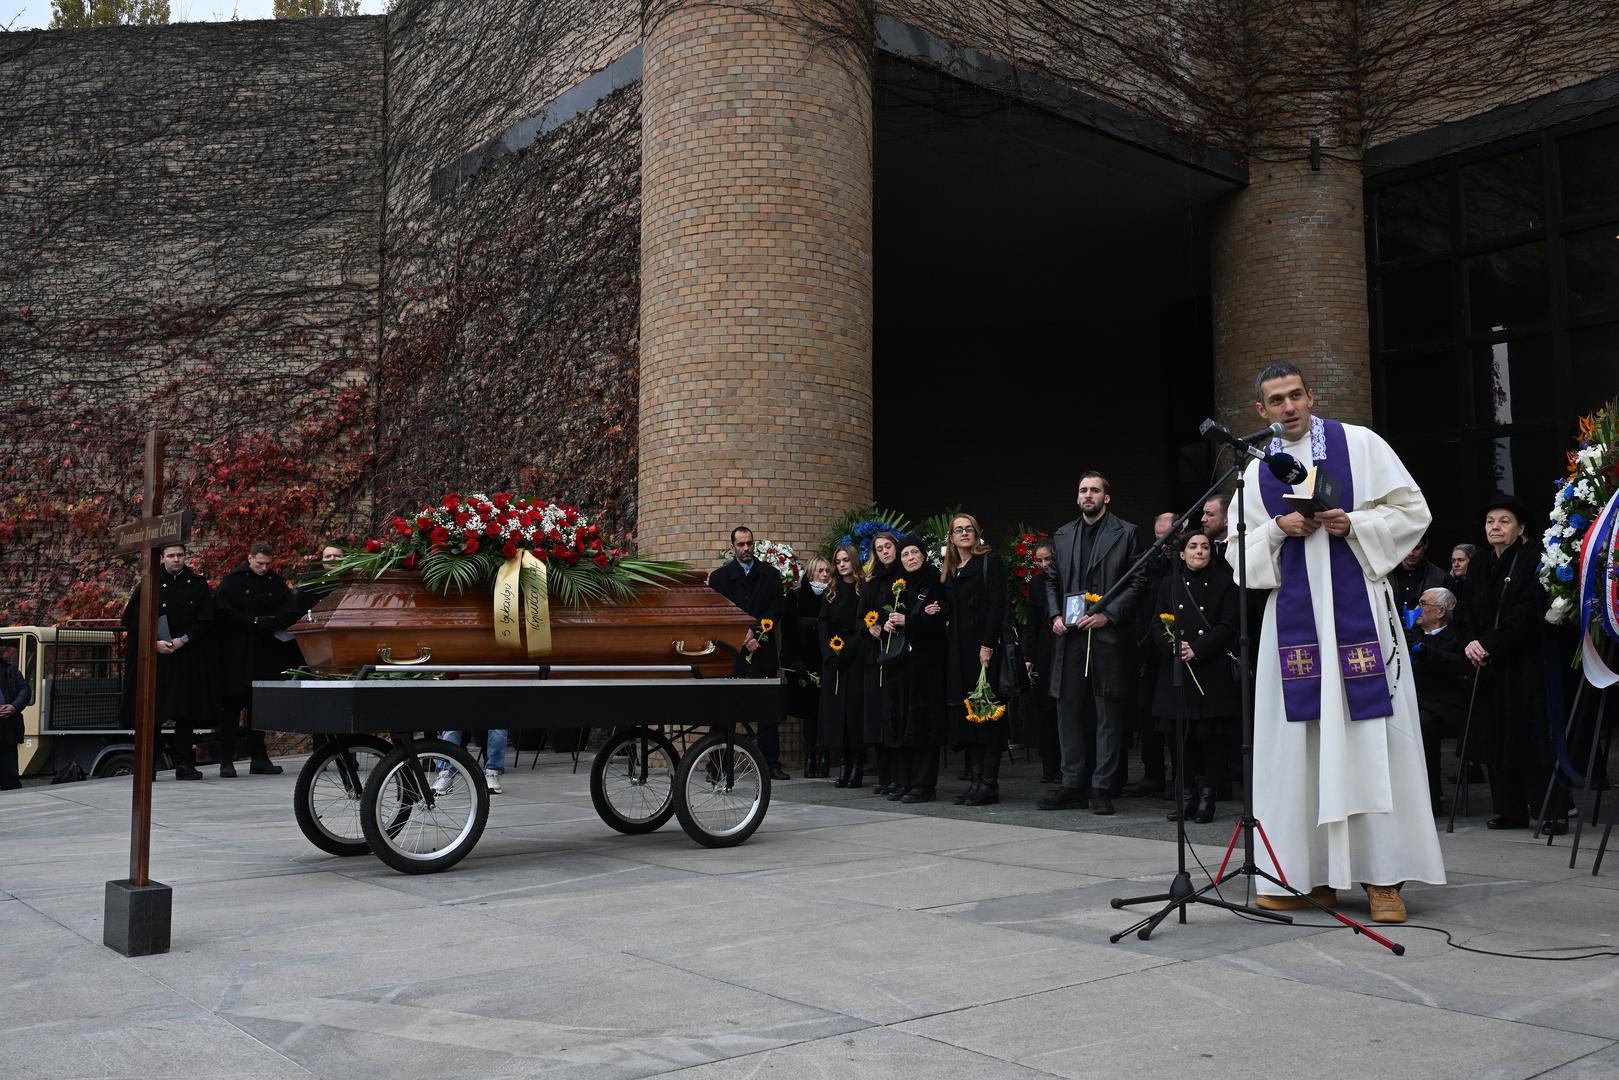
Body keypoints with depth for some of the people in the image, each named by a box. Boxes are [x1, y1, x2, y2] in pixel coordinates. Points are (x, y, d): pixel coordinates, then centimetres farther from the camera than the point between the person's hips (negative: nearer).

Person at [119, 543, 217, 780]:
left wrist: (183, 640, -10)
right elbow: (134, 621, 0)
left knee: (185, 713, 1)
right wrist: (155, 643, -13)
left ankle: (184, 763, 5)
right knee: (152, 711, -2)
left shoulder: (198, 584, 7)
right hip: (154, 655, -1)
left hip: (187, 657, 1)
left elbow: (206, 619, 2)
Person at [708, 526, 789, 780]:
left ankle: (771, 764, 8)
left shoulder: (770, 574, 10)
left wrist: (755, 632, -11)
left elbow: (776, 609, 2)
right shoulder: (719, 577, 7)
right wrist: (743, 639, -11)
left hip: (762, 652, 1)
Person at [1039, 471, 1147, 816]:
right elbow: (1052, 581, 20)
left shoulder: (1126, 533, 2)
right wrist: (1056, 615, 3)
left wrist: (1107, 615, -12)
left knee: (1108, 715, -1)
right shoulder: (1062, 536, 16)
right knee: (1069, 710, 6)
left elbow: (1137, 582, -2)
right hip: (1070, 634, 5)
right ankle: (1073, 785, 14)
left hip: (1108, 636, -4)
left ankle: (1102, 788, 5)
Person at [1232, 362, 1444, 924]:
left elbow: (1413, 511, 4)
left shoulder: (1358, 444, 5)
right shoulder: (1258, 470, 12)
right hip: (1293, 613, 3)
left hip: (1357, 606, -2)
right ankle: (1309, 872, 9)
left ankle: (1383, 876, 2)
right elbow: (1239, 549, 12)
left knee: (1372, 736, -4)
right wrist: (1278, 529, -6)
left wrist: (1353, 525, -11)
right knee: (1297, 739, 2)